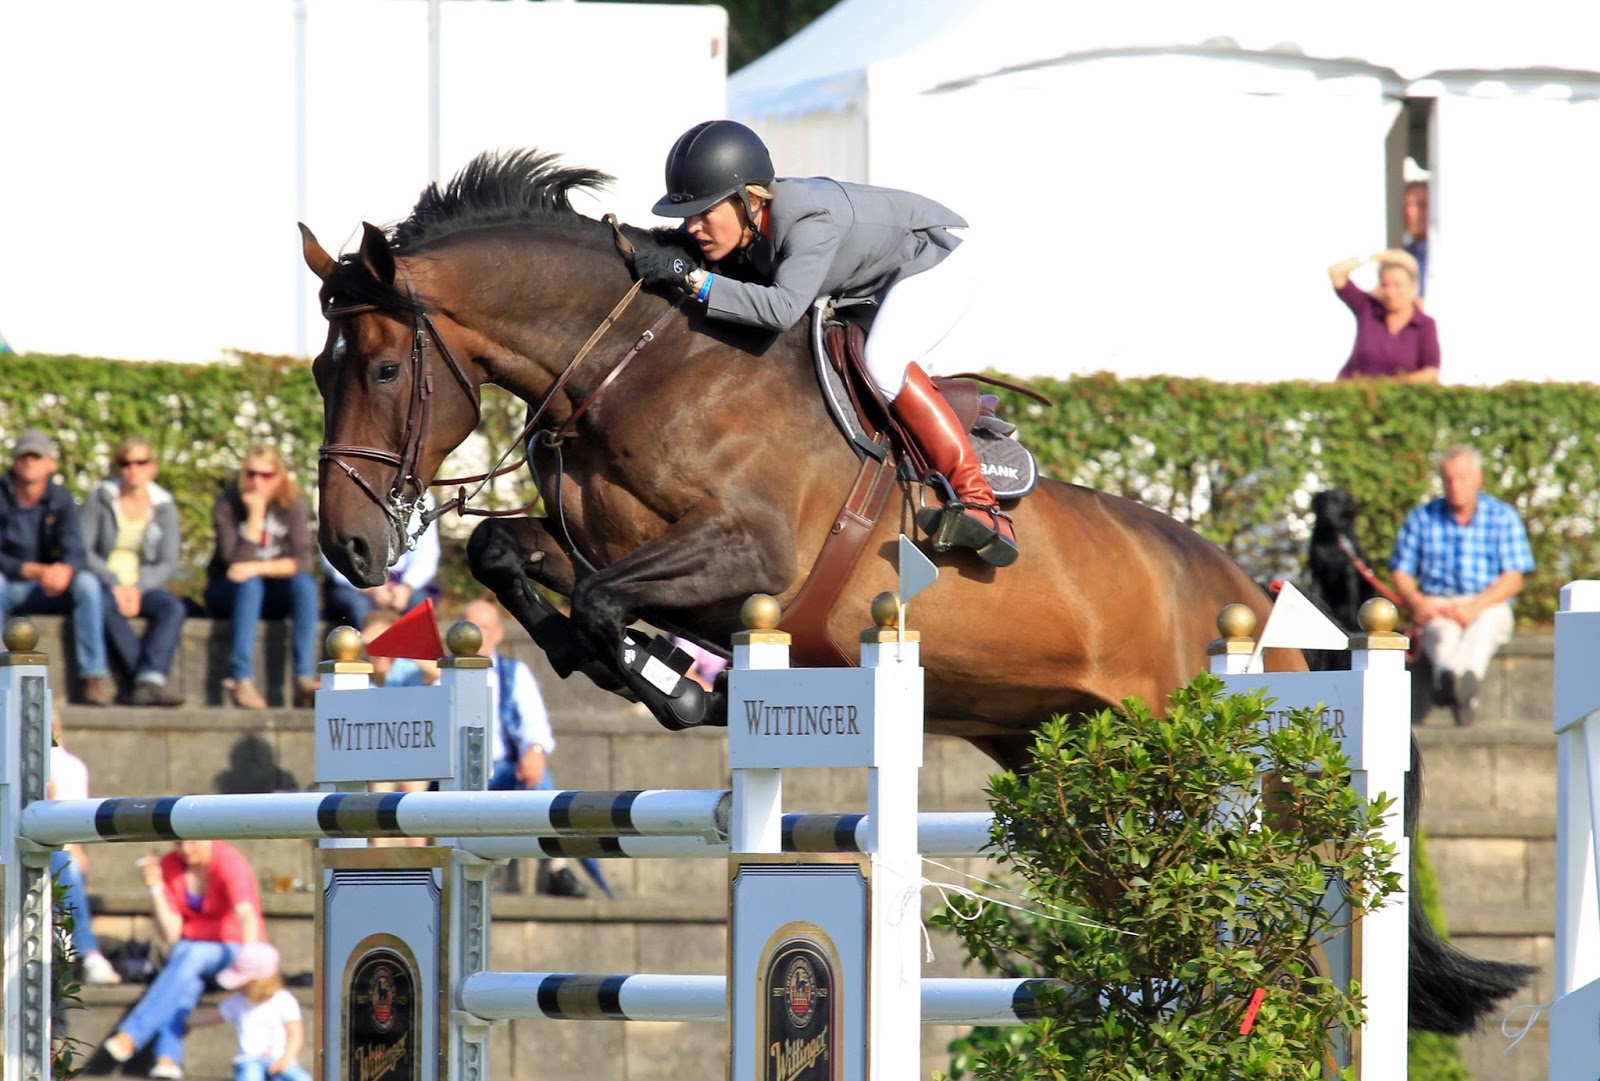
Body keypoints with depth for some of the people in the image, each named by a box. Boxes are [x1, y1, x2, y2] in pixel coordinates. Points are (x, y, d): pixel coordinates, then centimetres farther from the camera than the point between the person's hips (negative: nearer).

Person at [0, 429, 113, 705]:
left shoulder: (61, 499, 0)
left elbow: (76, 551, -10)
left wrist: (66, 569, -35)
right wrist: (33, 571, -33)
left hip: (47, 593, 3)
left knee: (87, 582, -25)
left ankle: (94, 675, -27)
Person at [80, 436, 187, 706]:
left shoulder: (164, 506, 6)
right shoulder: (100, 499, 2)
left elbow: (168, 563, 2)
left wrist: (137, 588, -15)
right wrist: (114, 584, -17)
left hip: (143, 586, 2)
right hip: (104, 583, -2)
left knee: (173, 608, -30)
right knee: (104, 605, -37)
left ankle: (149, 681, -45)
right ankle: (152, 679, -40)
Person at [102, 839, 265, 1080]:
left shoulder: (229, 862, -16)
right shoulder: (168, 867, -1)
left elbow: (246, 915, -33)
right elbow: (171, 934, -3)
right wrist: (155, 888, -15)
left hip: (233, 949, -4)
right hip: (190, 949, 4)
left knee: (190, 956, -36)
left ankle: (130, 1036, -44)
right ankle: (168, 1058, -53)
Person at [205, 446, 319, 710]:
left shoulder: (292, 505, -4)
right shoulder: (227, 505, -11)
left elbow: (302, 561, -14)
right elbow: (237, 562, -22)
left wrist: (259, 567, -28)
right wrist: (255, 515, -26)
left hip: (274, 595, 2)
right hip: (228, 593, -2)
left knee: (305, 583, -28)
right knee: (250, 584, -35)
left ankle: (304, 679, -38)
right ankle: (241, 681, -45)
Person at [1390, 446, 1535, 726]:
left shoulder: (1503, 517, 8)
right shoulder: (1421, 519, 14)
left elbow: (1513, 579, 0)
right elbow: (1402, 575, 11)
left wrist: (1474, 607, -17)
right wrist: (1417, 602, -12)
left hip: (1489, 605, 0)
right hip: (1437, 605, 0)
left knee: (1484, 624, -38)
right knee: (1442, 630, -36)